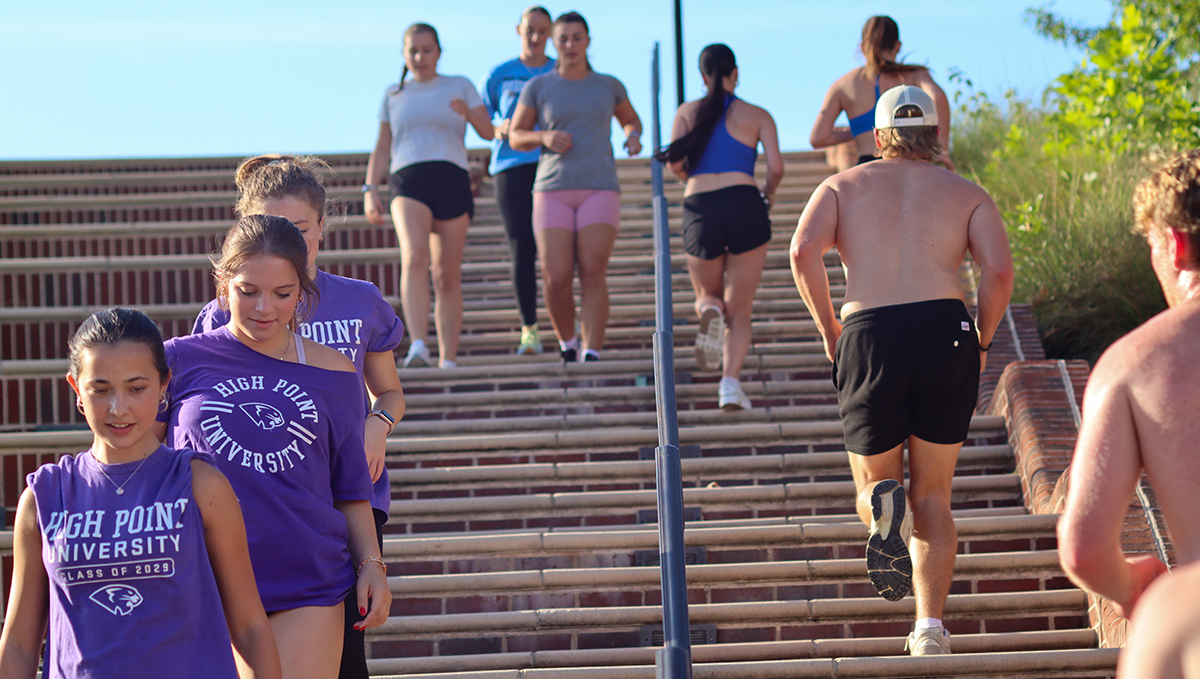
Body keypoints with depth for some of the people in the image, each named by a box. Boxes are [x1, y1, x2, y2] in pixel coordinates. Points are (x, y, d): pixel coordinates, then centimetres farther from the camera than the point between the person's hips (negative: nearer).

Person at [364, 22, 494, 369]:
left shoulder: (460, 87, 14)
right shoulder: (393, 95, 19)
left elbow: (488, 131, 4)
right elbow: (381, 150, 21)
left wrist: (468, 113, -18)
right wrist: (370, 191, 8)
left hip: (452, 182, 0)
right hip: (408, 183, 0)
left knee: (447, 275, 0)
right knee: (414, 257, -25)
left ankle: (448, 360, 7)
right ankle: (418, 348, -38)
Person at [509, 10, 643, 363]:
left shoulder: (608, 85, 10)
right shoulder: (537, 87, 6)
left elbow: (631, 120, 26)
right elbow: (516, 137, 9)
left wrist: (633, 137, 2)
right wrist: (544, 137, -12)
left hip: (599, 191, 0)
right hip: (553, 191, 0)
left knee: (593, 274, -16)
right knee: (556, 279, -10)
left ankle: (591, 356, -15)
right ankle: (567, 343, 17)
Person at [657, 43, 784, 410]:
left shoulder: (687, 112, 14)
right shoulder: (757, 115, 11)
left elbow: (675, 164, 3)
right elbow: (776, 167, 2)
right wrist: (768, 194, 23)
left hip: (700, 211, 1)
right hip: (745, 204, -1)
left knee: (707, 295, 22)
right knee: (740, 308, 7)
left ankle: (710, 312, -16)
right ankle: (731, 382, -15)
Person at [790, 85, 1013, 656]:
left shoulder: (842, 186, 17)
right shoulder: (967, 194, 16)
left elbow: (803, 253, -3)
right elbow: (999, 271, -2)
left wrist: (830, 333, 6)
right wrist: (982, 342, 11)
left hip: (868, 339, 0)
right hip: (945, 332, 1)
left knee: (873, 486, 18)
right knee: (932, 497, 14)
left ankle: (883, 505, -21)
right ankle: (931, 629, -2)